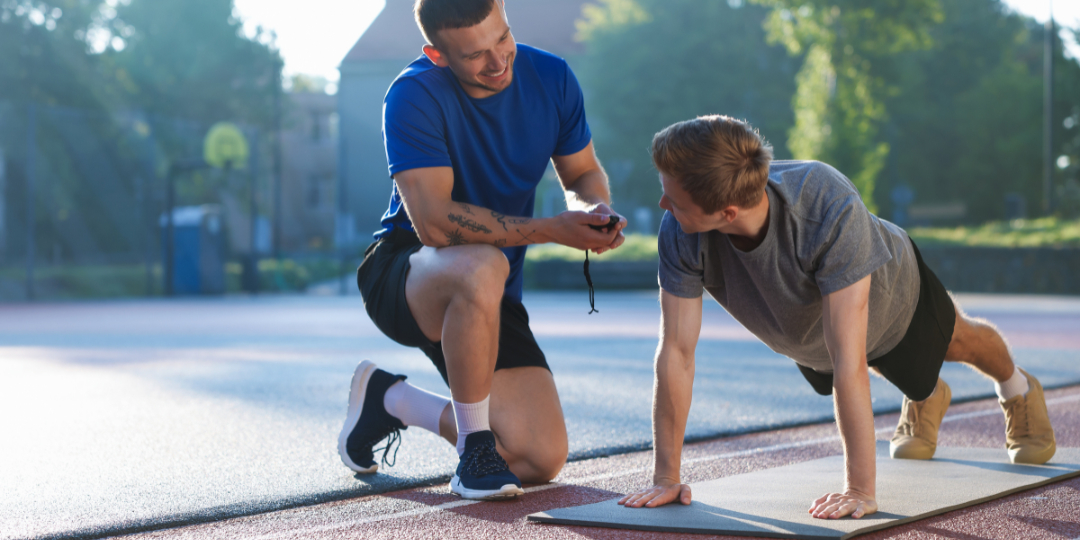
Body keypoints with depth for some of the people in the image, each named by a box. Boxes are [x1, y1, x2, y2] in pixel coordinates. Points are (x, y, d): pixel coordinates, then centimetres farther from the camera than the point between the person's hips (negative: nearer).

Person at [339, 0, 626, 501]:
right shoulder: (414, 96, -22)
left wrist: (594, 208, -17)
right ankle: (474, 450, -21)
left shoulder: (551, 77, -5)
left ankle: (390, 399, 18)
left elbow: (584, 173, 8)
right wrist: (553, 230, -32)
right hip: (400, 272, -6)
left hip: (487, 299, 6)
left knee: (543, 459, -6)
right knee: (483, 267, -43)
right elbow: (434, 221, -30)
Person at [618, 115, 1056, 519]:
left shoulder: (830, 208, -51)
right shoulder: (680, 234, -40)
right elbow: (676, 352, -33)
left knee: (956, 342, 29)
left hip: (890, 295, -3)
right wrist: (666, 476, -31)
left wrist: (860, 490, -49)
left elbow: (849, 360, -51)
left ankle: (1018, 391, 62)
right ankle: (924, 401, 67)